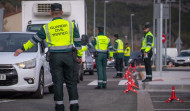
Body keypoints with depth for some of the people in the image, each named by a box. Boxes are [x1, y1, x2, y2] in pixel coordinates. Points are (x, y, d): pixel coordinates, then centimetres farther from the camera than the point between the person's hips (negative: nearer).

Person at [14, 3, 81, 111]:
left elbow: (34, 40, 8)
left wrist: (22, 49, 18)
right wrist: (79, 55, 16)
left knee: (58, 83, 3)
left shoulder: (47, 27, 1)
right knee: (71, 82, 5)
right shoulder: (71, 25, 3)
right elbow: (78, 41, 7)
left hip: (55, 57, -1)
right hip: (68, 56, 1)